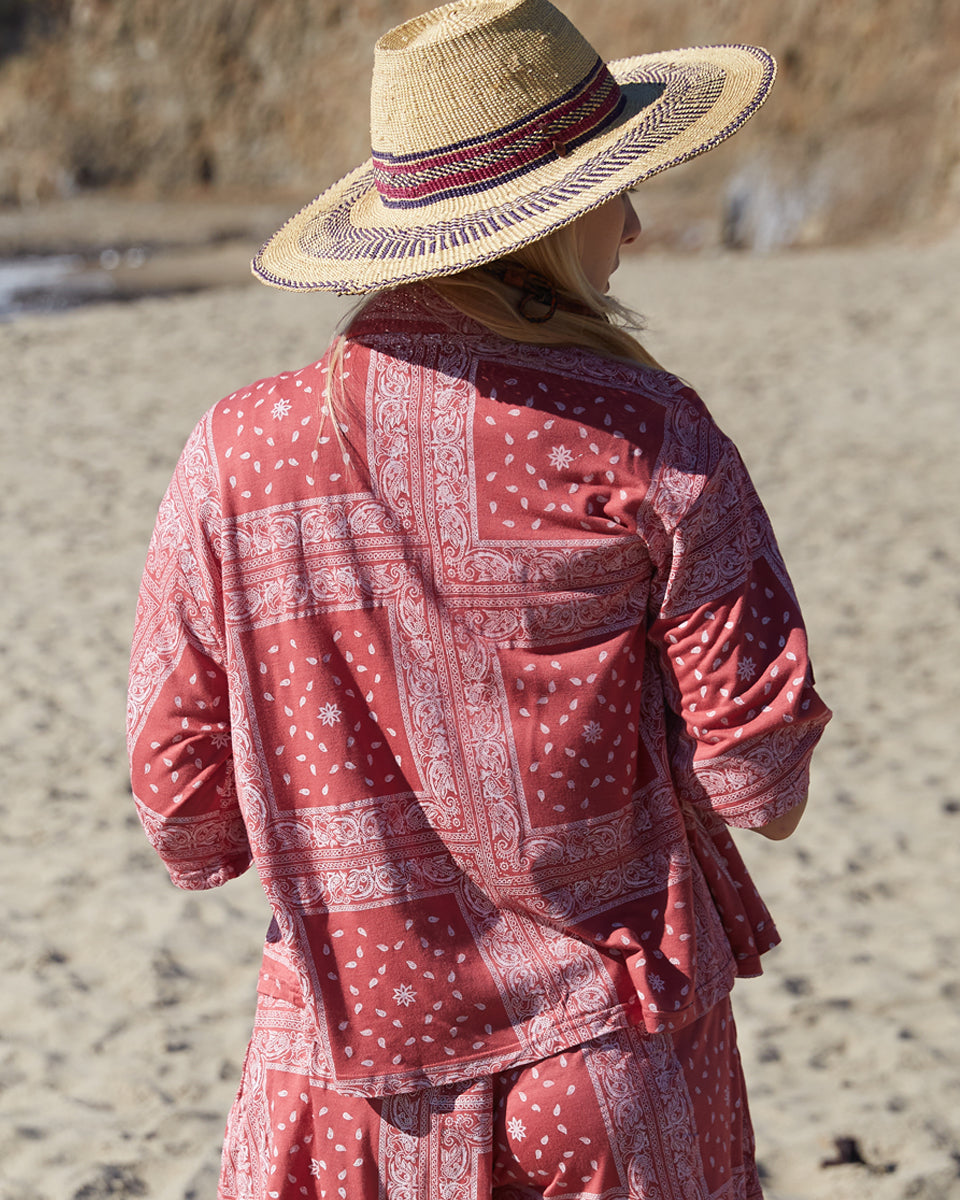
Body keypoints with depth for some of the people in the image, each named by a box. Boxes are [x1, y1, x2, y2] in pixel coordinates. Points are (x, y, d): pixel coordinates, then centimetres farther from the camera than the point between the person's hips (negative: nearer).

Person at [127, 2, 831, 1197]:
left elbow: (187, 822, -3)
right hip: (623, 1065, -1)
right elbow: (758, 774, -10)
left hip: (352, 1064, 1)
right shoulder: (644, 439, -12)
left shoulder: (236, 458, -6)